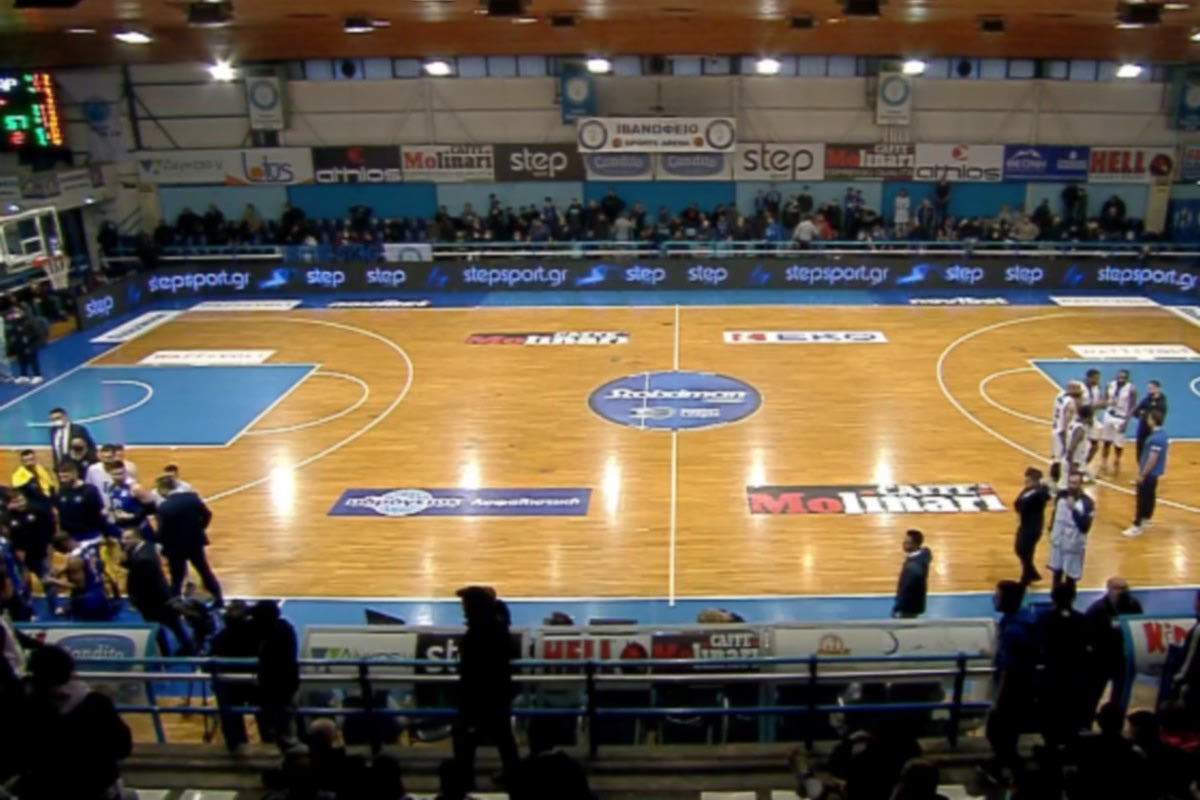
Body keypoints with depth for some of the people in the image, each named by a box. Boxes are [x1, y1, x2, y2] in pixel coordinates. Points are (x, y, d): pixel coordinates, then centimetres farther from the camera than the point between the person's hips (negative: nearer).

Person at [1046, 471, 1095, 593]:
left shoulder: (1087, 503, -19)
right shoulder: (1061, 495, -3)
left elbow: (1085, 526, -27)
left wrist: (1074, 509, -34)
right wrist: (1052, 529, 14)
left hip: (1074, 545, -5)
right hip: (1057, 542, 5)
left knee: (1070, 577, 7)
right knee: (1056, 572, 19)